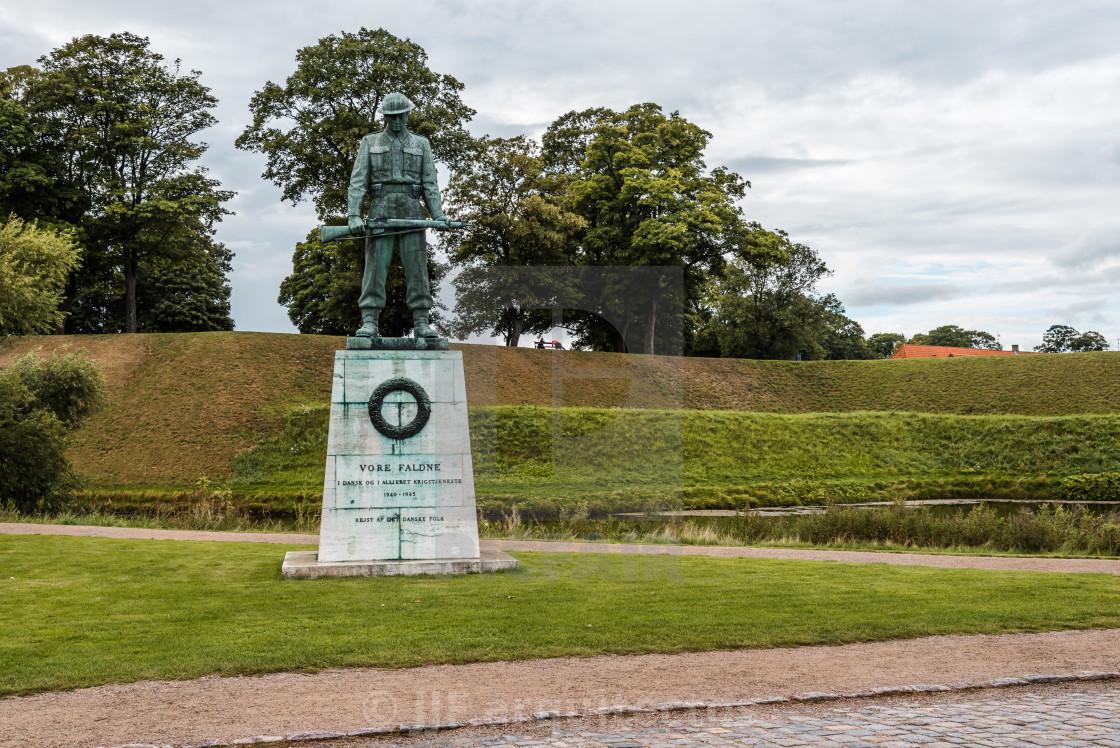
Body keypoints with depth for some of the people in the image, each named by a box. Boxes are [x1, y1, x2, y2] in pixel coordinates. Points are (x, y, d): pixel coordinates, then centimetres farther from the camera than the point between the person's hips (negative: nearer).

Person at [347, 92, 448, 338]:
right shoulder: (370, 142, 12)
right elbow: (358, 181, 3)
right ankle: (369, 323, -9)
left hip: (411, 212, 1)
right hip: (380, 211, -1)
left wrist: (437, 214, -6)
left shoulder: (420, 144, 15)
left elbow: (430, 183, 9)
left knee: (416, 267, -3)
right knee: (375, 267, -7)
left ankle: (421, 324, -1)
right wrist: (353, 214, -10)